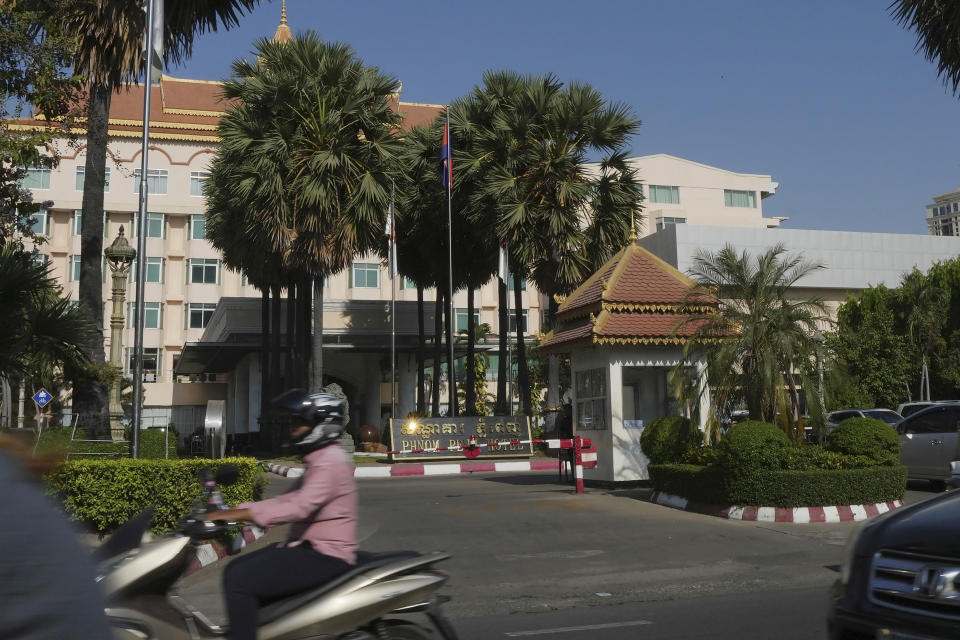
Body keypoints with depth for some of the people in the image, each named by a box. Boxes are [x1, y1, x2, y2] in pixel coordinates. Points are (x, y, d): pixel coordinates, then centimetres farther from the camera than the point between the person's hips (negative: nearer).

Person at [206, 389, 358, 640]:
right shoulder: (318, 461, 17)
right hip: (307, 546, 11)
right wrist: (236, 509, 6)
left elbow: (299, 506, -29)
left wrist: (239, 514, -29)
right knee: (235, 570, 11)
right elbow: (288, 500, 15)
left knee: (239, 580, -19)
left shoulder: (331, 462, -17)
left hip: (325, 556, -11)